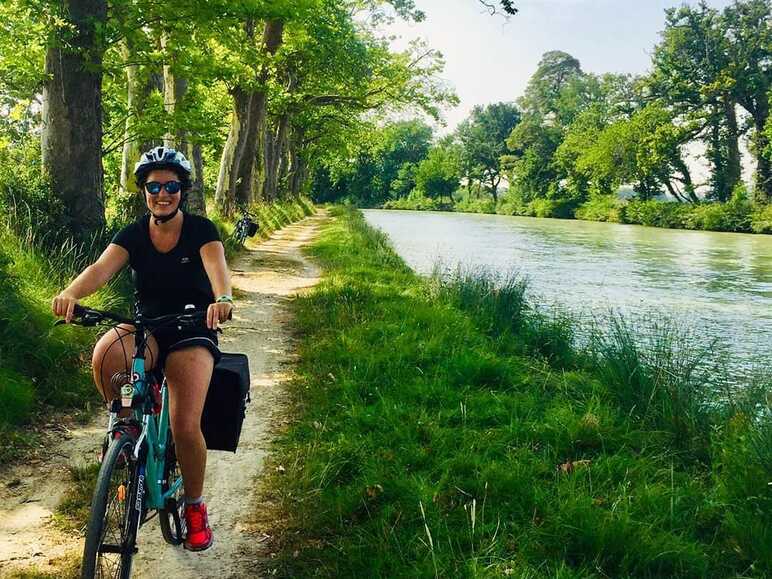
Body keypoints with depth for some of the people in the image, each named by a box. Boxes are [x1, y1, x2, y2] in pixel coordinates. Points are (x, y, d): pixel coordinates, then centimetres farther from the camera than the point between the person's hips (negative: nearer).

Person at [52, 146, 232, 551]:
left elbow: (216, 264, -26)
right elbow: (101, 268, -17)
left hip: (192, 331, -2)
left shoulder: (200, 229, -6)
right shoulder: (133, 235, 1)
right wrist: (71, 293, -40)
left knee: (185, 427, -19)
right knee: (106, 355, -35)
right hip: (145, 328, 2)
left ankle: (195, 506, 9)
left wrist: (222, 298, -50)